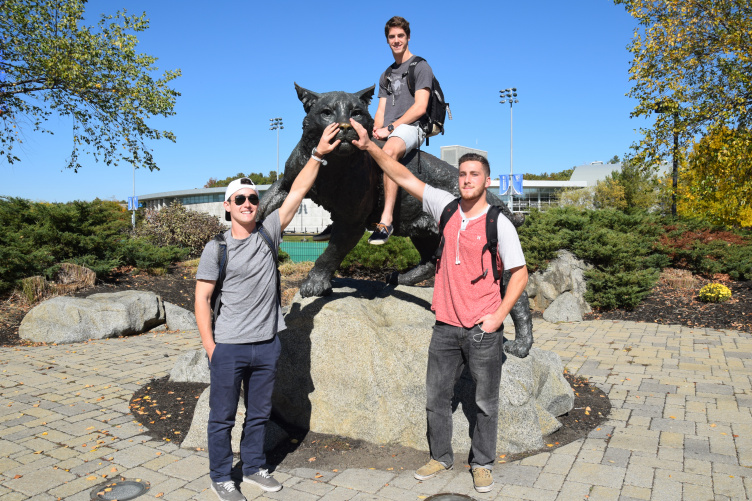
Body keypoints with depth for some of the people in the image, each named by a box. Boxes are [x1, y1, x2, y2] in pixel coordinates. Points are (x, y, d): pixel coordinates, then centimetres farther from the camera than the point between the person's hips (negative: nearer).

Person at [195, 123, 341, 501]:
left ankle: (254, 468, 36)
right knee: (222, 417, 10)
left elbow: (297, 192, -2)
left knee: (259, 414, 18)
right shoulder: (216, 248, -6)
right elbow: (202, 300, -5)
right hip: (228, 348, -3)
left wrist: (318, 154, -8)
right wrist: (210, 347, -9)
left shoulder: (268, 233, 1)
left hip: (267, 345, 3)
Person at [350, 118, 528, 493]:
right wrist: (370, 146, -4)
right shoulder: (446, 207, 3)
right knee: (436, 396, 13)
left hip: (483, 329, -3)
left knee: (486, 401, 11)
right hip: (446, 325, 4)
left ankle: (482, 464, 30)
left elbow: (520, 274, -3)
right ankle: (441, 457, 33)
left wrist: (498, 316, -10)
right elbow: (403, 176, 2)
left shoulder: (499, 223, -6)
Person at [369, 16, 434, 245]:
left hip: (410, 127, -7)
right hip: (387, 132, 7)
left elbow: (420, 108, -7)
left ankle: (386, 219, -46)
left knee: (388, 152, -39)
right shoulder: (386, 75, 27)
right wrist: (377, 129, -3)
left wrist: (390, 128, -14)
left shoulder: (420, 67, 5)